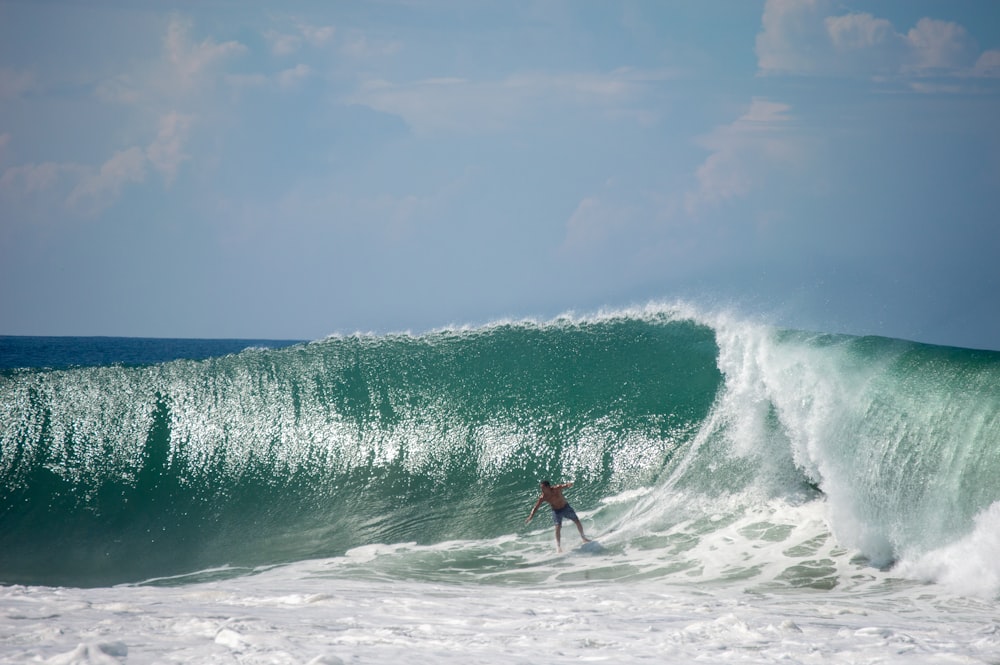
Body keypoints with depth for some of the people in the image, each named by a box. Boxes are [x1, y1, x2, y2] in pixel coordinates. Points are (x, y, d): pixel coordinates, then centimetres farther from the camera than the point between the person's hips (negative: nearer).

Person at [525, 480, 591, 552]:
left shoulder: (557, 489, -27)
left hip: (566, 507, 0)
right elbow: (535, 508, -17)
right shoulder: (543, 497, -22)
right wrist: (530, 517, -29)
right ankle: (558, 546, -8)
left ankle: (583, 537, 28)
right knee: (558, 527, -17)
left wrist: (569, 485, -64)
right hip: (556, 511, 0)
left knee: (577, 521, 5)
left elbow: (565, 485, -40)